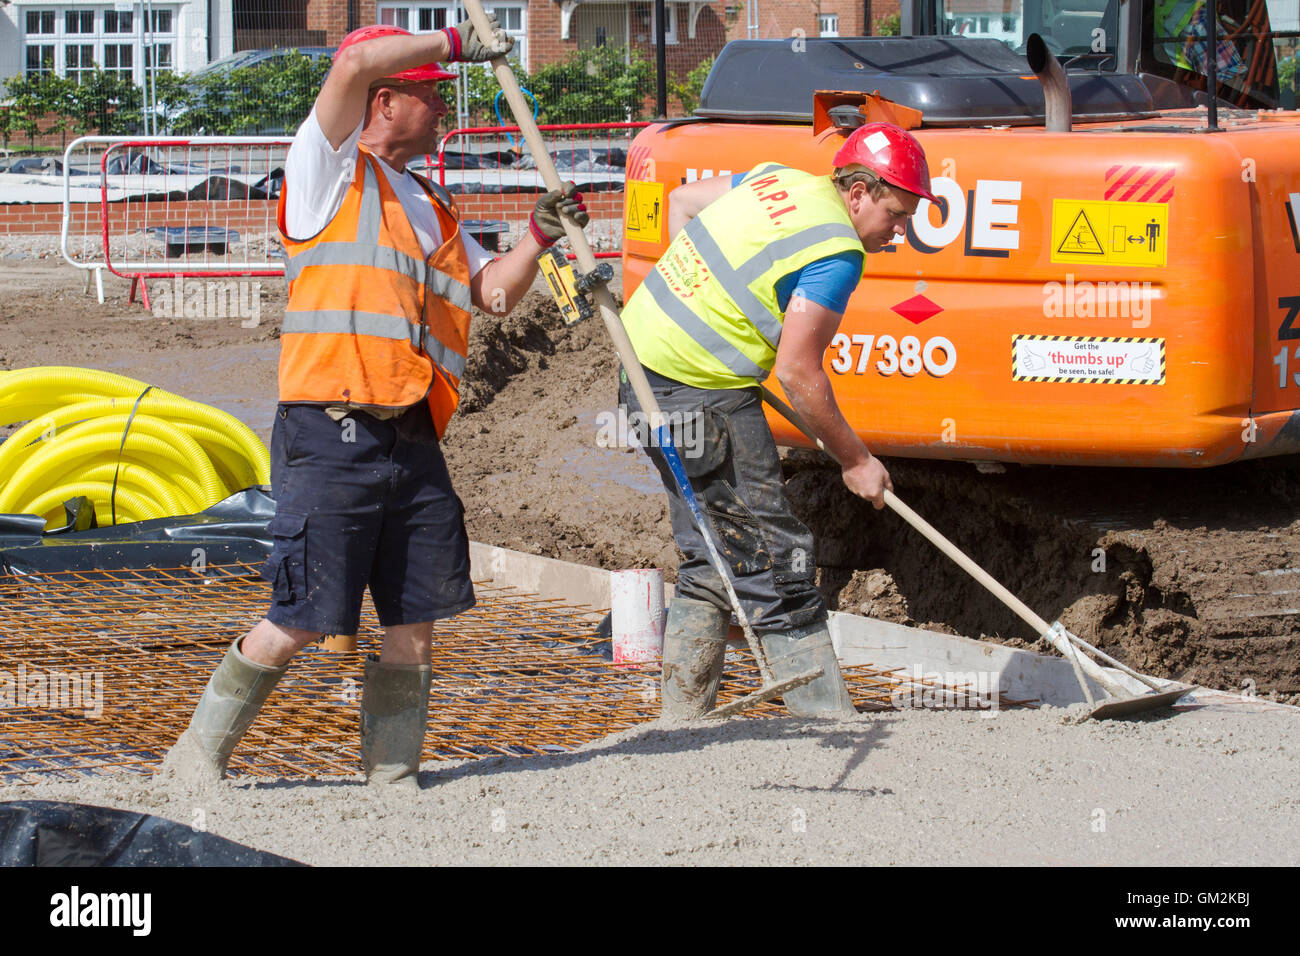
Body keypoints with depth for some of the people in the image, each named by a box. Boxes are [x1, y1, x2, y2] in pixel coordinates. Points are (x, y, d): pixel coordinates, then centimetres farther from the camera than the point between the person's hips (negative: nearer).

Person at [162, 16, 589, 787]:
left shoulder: (431, 206, 23)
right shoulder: (328, 172, 2)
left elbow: (495, 291, 20)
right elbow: (357, 63, -14)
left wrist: (539, 236, 5)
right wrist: (453, 42, -6)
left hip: (414, 441, 7)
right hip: (333, 438, -7)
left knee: (416, 619, 4)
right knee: (301, 621, -7)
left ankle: (392, 776, 14)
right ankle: (199, 756, 6)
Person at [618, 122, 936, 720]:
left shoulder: (778, 179, 11)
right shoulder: (838, 251, -15)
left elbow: (680, 202, 25)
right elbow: (797, 372, -16)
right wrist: (855, 461, -5)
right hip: (700, 396, -10)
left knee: (714, 557, 17)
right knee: (771, 557, -5)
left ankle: (682, 717, 21)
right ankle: (825, 716, -2)